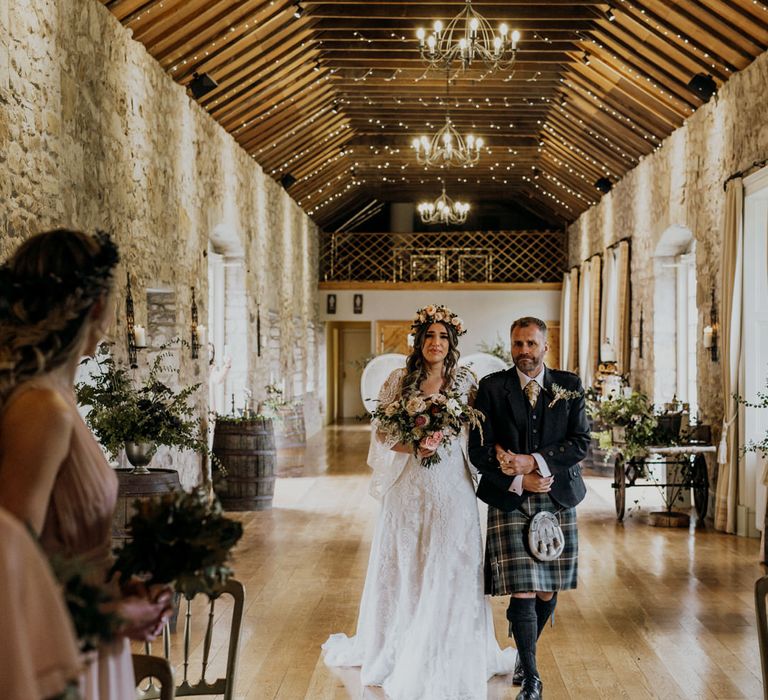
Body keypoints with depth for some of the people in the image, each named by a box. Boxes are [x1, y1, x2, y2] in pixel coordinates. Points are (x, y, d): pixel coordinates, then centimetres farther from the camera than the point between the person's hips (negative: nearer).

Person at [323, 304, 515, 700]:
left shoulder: (466, 382, 2)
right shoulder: (399, 380, 2)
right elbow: (380, 434, 0)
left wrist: (444, 443, -13)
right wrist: (413, 447, -16)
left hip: (451, 487, 0)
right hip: (408, 486, 1)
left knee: (449, 570, 2)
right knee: (403, 566, 8)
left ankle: (448, 654, 15)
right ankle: (396, 648, 24)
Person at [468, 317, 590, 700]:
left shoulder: (569, 386, 5)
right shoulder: (491, 387, 0)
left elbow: (580, 442, -3)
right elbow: (478, 450, -3)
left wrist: (533, 461, -15)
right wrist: (518, 480, -12)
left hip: (557, 498, 2)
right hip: (509, 501, -2)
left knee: (548, 591, 9)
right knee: (522, 592, -8)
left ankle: (524, 651, 36)